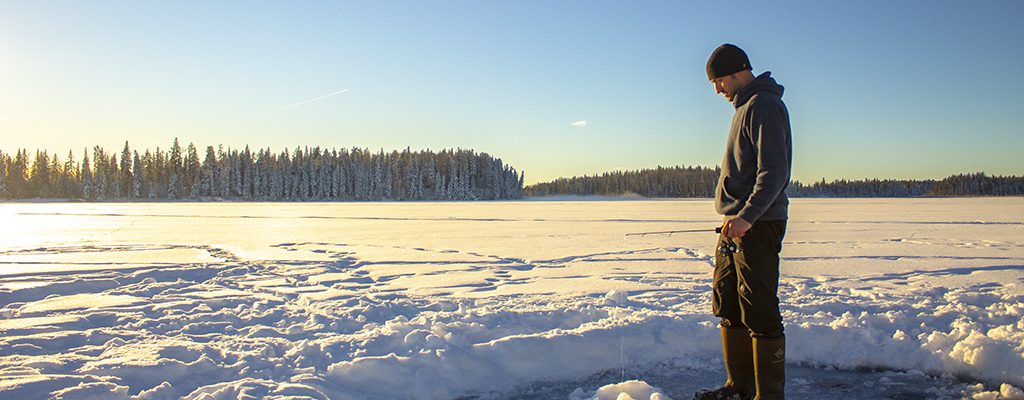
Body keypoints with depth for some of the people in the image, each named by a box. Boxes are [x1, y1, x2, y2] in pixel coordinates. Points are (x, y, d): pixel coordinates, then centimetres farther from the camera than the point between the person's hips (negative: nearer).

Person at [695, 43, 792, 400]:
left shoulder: (764, 106, -11)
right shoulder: (745, 106, 20)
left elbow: (774, 171, -22)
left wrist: (747, 216, -31)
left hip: (758, 225, -10)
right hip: (737, 223, 10)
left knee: (759, 313, -7)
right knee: (729, 308, 13)